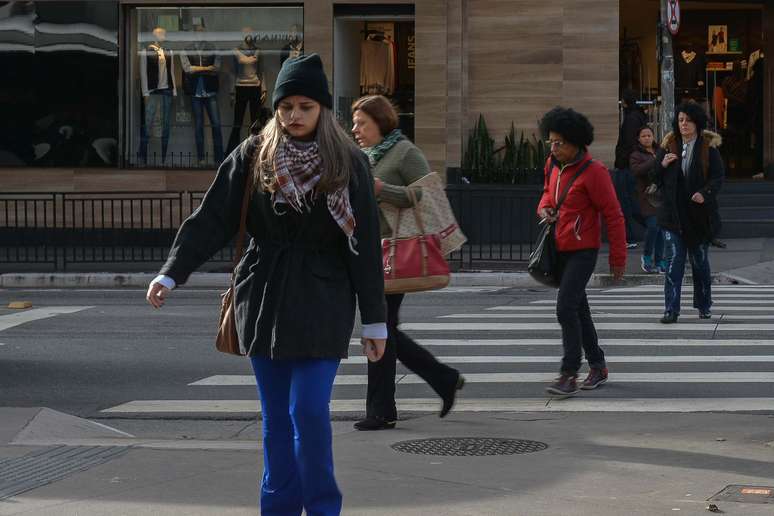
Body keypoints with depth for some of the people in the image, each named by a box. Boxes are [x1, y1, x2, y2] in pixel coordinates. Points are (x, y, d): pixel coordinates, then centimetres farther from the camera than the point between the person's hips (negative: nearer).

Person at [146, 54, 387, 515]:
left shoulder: (348, 164, -3)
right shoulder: (253, 156, 1)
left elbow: (366, 245, -2)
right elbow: (211, 219, -2)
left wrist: (374, 321, -3)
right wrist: (171, 274, -13)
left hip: (322, 303, -2)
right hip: (264, 299, 2)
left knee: (309, 412, -9)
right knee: (277, 418, 7)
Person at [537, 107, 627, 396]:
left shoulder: (593, 172, -18)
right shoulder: (553, 164, 4)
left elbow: (613, 215, -13)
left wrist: (618, 258, -10)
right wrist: (544, 208, 2)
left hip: (583, 251, -8)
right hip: (559, 250, 8)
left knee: (566, 309, -17)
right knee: (578, 310, 14)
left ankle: (569, 376, -14)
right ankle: (598, 367, 27)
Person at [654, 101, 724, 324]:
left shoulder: (709, 147, -2)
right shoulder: (669, 145, 6)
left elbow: (718, 176, -5)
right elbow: (657, 178, 10)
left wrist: (705, 193, -23)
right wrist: (662, 165, -11)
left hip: (699, 213, -1)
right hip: (674, 214, 1)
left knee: (700, 261, 11)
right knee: (674, 260, -7)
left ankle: (704, 306, 26)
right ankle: (671, 309, -8)